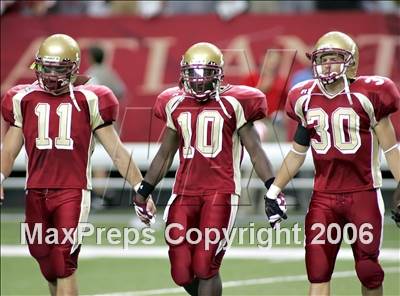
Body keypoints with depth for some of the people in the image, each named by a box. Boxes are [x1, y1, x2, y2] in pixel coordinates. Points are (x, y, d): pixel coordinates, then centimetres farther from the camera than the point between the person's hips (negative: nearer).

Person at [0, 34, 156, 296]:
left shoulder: (88, 100, 1)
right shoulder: (24, 99, 10)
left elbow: (117, 150, 4)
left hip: (73, 191, -4)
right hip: (36, 193, 4)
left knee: (65, 264, -12)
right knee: (48, 267, 10)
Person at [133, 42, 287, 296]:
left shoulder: (233, 103, -1)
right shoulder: (176, 104, 13)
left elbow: (255, 150, 0)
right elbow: (166, 154, 23)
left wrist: (272, 189, -8)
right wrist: (144, 191, 24)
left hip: (221, 191, -4)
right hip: (185, 190, 4)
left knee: (205, 266, -10)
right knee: (182, 273, -1)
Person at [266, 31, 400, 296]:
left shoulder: (366, 96, -7)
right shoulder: (307, 100, 6)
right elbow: (298, 153, 16)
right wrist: (275, 189, 11)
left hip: (363, 194, -3)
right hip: (324, 196, 3)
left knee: (368, 269, 5)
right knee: (317, 270, -3)